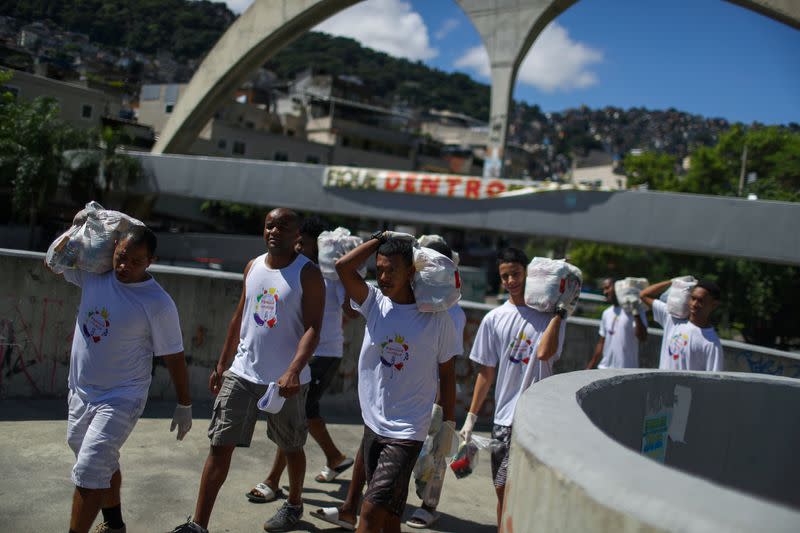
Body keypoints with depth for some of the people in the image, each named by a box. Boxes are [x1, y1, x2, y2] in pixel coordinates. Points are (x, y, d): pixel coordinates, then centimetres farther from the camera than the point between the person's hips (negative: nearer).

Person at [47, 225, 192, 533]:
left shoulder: (158, 304, -19)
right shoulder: (93, 274, -5)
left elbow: (173, 358, -12)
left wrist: (184, 407, -5)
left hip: (120, 400, -6)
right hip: (80, 392, 7)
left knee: (89, 473, -13)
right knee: (104, 465, 23)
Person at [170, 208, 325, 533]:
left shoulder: (307, 273, -10)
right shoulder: (253, 267, 7)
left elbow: (313, 327, -18)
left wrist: (293, 371, -31)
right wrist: (222, 364, 16)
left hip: (286, 380, -4)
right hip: (242, 373, 4)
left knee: (291, 447, 14)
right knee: (220, 445, -1)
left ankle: (294, 504, 39)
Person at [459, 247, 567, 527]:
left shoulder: (550, 315, 0)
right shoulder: (494, 319, 6)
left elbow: (544, 352, -20)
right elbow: (486, 372, 10)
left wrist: (558, 311, -14)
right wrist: (471, 417, 10)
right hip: (504, 417, 3)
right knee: (503, 489, 10)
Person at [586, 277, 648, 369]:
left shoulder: (633, 309, -5)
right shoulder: (606, 313, 14)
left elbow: (642, 338, -16)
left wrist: (636, 313, -23)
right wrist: (590, 367, 14)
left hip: (627, 372, -6)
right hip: (605, 368, 6)